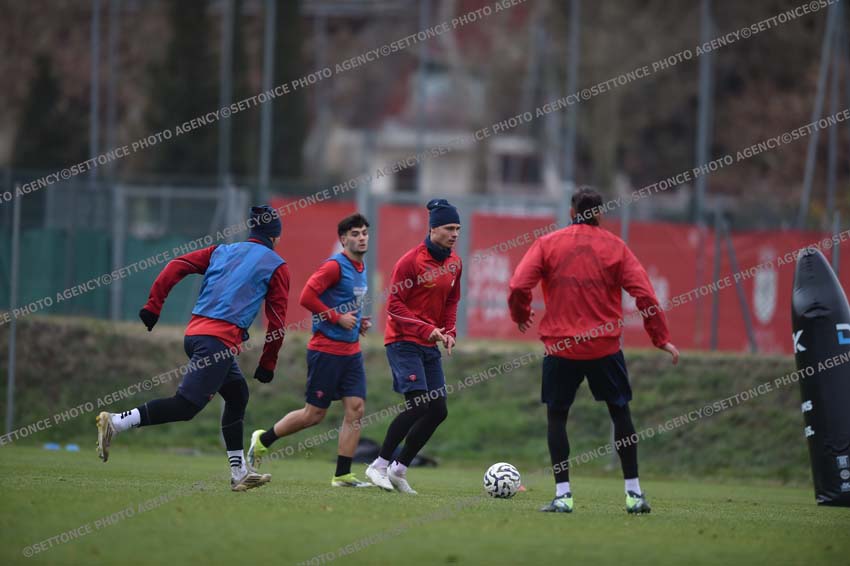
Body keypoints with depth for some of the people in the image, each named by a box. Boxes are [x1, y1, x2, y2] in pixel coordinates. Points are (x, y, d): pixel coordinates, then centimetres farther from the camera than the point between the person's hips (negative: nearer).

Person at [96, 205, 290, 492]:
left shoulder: (222, 251, 22)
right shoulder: (276, 266, 7)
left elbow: (177, 266, 8)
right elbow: (277, 320, 3)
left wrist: (153, 306, 5)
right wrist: (267, 364, 11)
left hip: (195, 333, 8)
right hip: (221, 338, -8)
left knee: (237, 394, 22)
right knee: (185, 406, -13)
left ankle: (239, 473, 24)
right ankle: (115, 422, -27)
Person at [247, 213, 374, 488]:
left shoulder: (360, 269, 14)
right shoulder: (335, 266, -13)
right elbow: (307, 297, -21)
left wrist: (358, 322, 9)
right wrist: (338, 318, -19)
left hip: (351, 351, 8)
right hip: (326, 350, -8)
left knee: (355, 410, -3)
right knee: (314, 414, -2)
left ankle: (342, 475, -1)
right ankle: (263, 440, 18)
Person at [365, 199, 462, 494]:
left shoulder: (454, 263, 8)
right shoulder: (411, 261, -14)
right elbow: (395, 305, -14)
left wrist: (449, 331, 2)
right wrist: (426, 330, -24)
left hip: (430, 347, 8)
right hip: (404, 342, -8)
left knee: (438, 411, 3)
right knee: (419, 405, -18)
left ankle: (399, 469, 13)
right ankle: (379, 465, -7)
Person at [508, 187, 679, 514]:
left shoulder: (547, 244, 0)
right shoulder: (615, 247, 1)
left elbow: (518, 287, -7)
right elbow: (644, 295, -4)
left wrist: (520, 316, 13)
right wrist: (661, 338, 3)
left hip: (560, 348, -1)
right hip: (605, 348, 1)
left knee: (556, 416, 10)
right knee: (620, 413, 13)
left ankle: (563, 495, 2)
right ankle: (634, 494, 11)